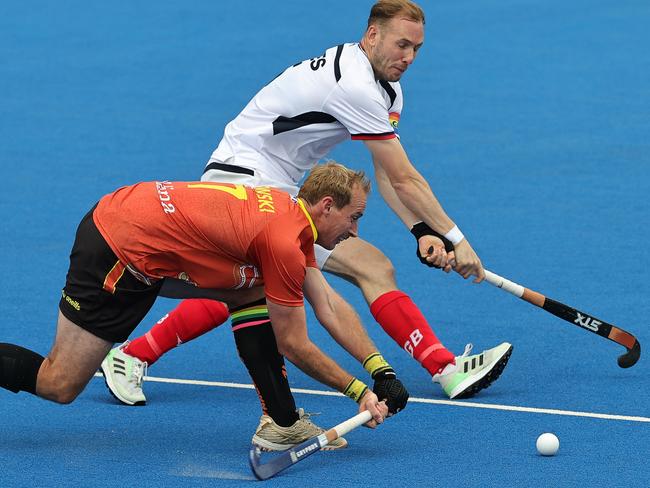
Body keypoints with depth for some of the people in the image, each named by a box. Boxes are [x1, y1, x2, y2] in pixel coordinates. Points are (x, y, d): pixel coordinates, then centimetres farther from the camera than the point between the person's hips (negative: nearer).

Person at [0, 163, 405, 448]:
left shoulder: (294, 214, 6)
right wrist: (359, 390, -5)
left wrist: (380, 368, 5)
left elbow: (330, 311, 11)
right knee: (59, 386, -5)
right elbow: (293, 345, -12)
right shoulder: (285, 244, -21)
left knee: (258, 292, 5)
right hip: (119, 251, -10)